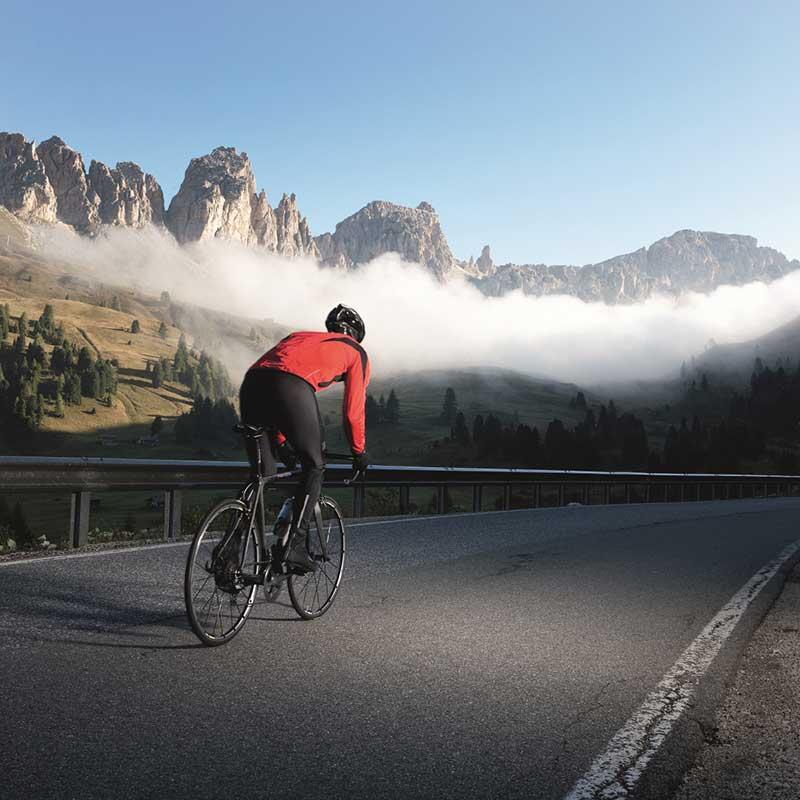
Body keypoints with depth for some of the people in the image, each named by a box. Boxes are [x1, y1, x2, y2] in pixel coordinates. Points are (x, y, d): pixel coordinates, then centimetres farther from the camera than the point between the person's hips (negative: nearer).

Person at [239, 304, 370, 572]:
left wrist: (280, 444, 42)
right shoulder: (356, 352, 26)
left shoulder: (298, 335, 41)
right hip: (293, 388, -5)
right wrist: (359, 452, 37)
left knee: (261, 474, 17)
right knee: (314, 466, 14)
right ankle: (295, 546, 5)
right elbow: (353, 410, 23)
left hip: (252, 381, 6)